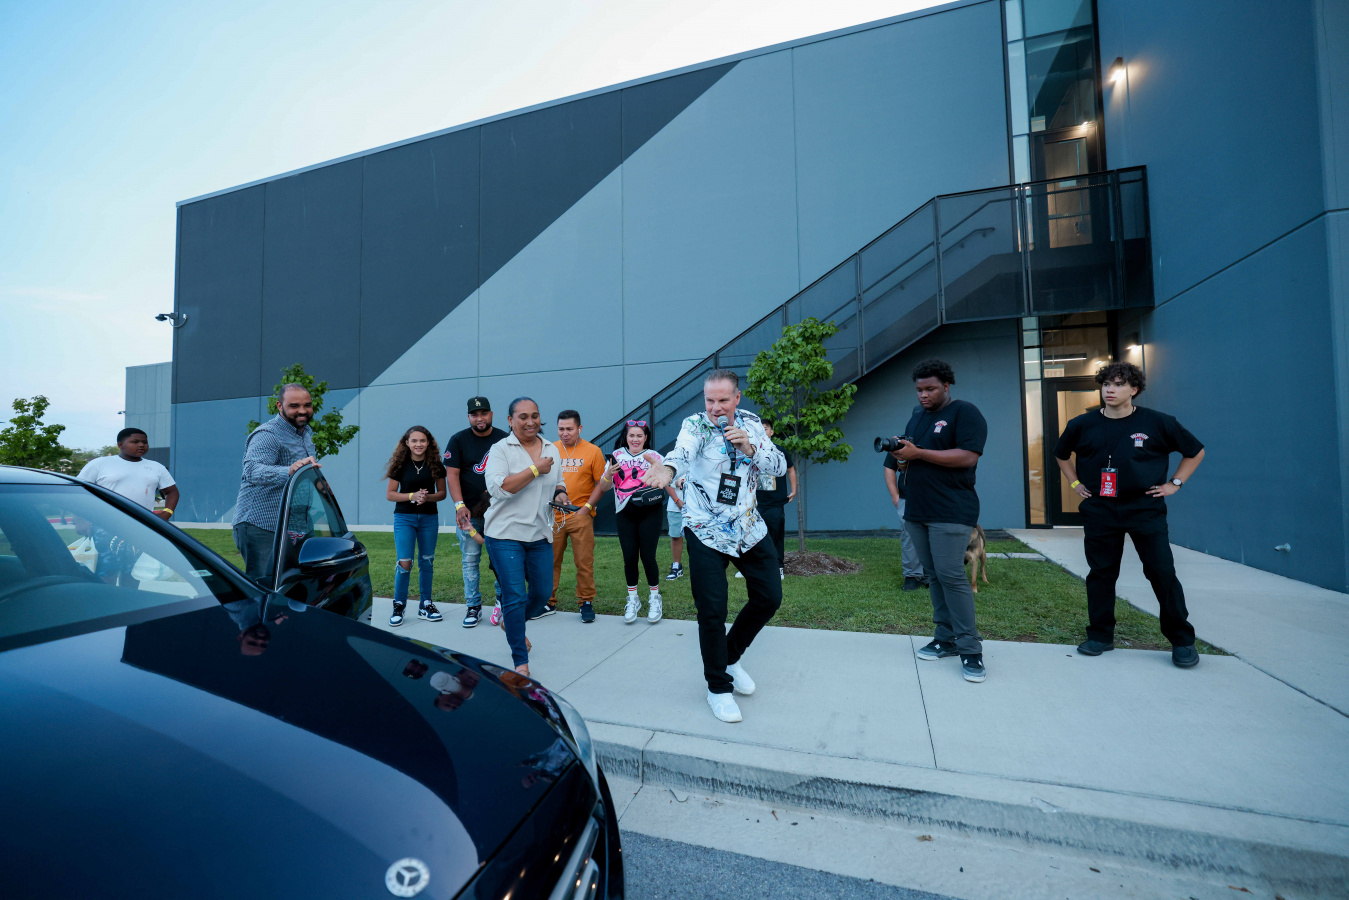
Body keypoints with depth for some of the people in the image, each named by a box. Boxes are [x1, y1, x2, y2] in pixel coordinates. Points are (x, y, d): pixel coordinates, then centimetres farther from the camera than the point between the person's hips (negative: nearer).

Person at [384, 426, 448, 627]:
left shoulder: (435, 464, 1)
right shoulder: (400, 465, -3)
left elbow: (442, 493, 5)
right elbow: (390, 493, -2)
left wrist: (428, 497, -15)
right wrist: (412, 496, -17)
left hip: (429, 518, 2)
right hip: (404, 517, -2)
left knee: (427, 562, 9)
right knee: (404, 562, -8)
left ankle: (425, 605, 22)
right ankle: (399, 606, 10)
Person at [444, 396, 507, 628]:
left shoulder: (504, 439, 5)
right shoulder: (458, 440, 1)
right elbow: (452, 474, -3)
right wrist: (459, 505, -14)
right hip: (468, 511, 0)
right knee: (470, 560, 3)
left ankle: (502, 599, 18)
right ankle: (473, 606, 14)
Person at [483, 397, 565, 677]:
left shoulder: (552, 449, 10)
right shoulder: (501, 449, -6)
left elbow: (559, 482, 22)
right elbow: (498, 488, -20)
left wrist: (560, 495, -1)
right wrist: (535, 469, -18)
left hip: (540, 534, 6)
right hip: (506, 534, -5)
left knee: (542, 593, 12)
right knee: (515, 596, -3)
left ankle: (511, 621, 43)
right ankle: (520, 661, 13)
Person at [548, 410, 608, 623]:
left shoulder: (592, 451, 0)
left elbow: (600, 483, 1)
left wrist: (587, 507, -7)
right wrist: (555, 493, -7)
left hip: (580, 515, -2)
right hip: (553, 515, 3)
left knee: (584, 562, 1)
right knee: (550, 561, 8)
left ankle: (586, 603, 16)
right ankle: (548, 603, 23)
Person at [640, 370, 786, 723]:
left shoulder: (751, 423, 1)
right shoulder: (695, 425, -12)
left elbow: (781, 466, -2)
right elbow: (682, 451, -35)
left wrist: (749, 447, -20)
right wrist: (668, 467, -59)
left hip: (750, 528, 5)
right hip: (706, 532, -5)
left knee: (769, 596, 11)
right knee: (712, 611, -4)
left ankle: (731, 655, 35)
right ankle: (718, 687, 19)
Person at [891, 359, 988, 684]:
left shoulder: (965, 412, -5)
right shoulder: (916, 416, 17)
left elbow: (967, 456, -18)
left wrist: (918, 453, -20)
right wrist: (902, 457, -2)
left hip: (951, 512, -7)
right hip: (916, 511, 7)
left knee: (952, 575, -10)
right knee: (933, 575, 8)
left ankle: (970, 649, 1)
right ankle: (946, 638, 17)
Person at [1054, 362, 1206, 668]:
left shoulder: (1158, 422, -4)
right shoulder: (1083, 425, 0)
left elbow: (1196, 451, 11)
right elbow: (1061, 454, 18)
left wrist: (1174, 483, 3)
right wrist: (1075, 483, 10)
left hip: (1146, 510, -1)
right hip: (1099, 512, 1)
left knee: (1163, 574, -1)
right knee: (1100, 574, 7)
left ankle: (1182, 641, 18)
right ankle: (1100, 636, 19)